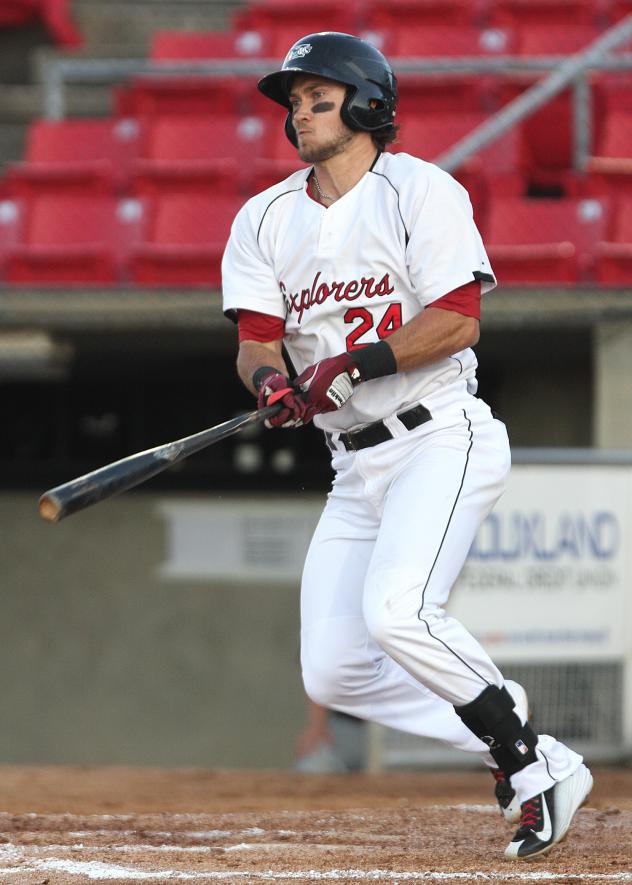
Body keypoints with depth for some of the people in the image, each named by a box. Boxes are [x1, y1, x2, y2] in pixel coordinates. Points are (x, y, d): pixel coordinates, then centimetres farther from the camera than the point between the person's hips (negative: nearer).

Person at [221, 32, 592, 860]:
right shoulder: (265, 221, 12)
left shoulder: (419, 191, -5)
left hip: (442, 440, -7)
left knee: (398, 611, -29)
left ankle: (533, 765, -14)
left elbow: (458, 320, -14)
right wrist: (271, 380, -21)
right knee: (332, 674, -1)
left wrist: (354, 365, -23)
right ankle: (522, 753, 9)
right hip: (357, 469, 7)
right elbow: (255, 343, 3)